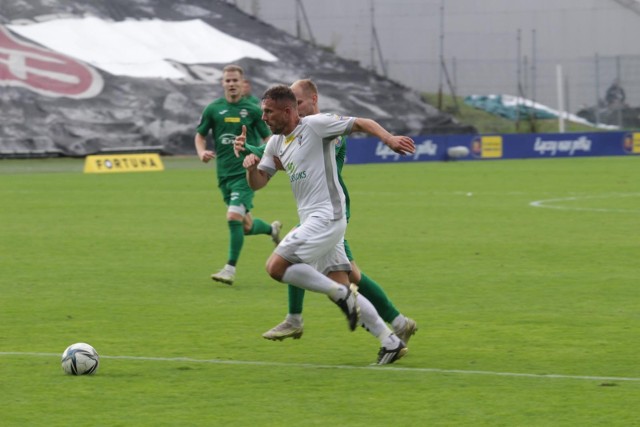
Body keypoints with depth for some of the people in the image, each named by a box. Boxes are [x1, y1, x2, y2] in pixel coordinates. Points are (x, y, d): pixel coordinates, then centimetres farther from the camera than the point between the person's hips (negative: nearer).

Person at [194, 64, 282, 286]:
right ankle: (272, 229, 44)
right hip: (224, 174, 4)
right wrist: (202, 152, -7)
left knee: (234, 217, -19)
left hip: (245, 173, -4)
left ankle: (230, 269, -10)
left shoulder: (252, 110, -2)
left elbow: (268, 138, 5)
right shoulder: (213, 109, 4)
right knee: (246, 226, 10)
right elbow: (200, 135, 13)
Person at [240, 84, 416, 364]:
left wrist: (388, 138, -26)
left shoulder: (315, 125, -7)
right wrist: (251, 165, -4)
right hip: (312, 221, 9)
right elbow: (257, 183, 18)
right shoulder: (276, 143, 17)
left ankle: (342, 294, -10)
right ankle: (390, 342, 7)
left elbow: (362, 124, -9)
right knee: (341, 290, 5)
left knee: (276, 266, -16)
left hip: (326, 216, -9)